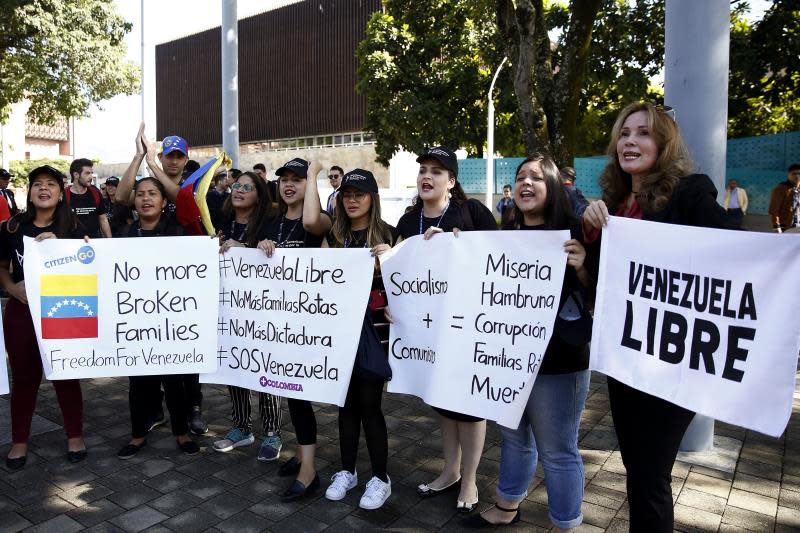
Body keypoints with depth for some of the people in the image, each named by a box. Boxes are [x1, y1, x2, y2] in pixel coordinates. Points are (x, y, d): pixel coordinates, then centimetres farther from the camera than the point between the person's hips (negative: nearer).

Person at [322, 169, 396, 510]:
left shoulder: (388, 234, -3)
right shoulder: (334, 236, 9)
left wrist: (388, 259, -24)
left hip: (373, 328, -4)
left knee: (369, 403, 0)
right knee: (346, 400, 13)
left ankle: (380, 478, 16)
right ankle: (347, 471, 28)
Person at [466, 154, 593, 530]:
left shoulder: (571, 231, -9)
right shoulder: (506, 234, 9)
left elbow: (594, 295, -11)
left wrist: (581, 267, -29)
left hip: (556, 360, -6)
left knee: (557, 451, 5)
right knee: (514, 436, 22)